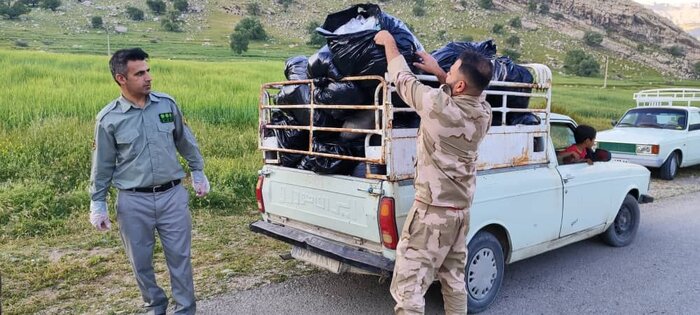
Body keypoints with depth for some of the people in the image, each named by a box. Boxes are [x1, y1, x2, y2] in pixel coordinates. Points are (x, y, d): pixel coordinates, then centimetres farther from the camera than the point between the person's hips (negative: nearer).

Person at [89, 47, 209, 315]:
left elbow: (185, 142, 12)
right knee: (141, 262, 14)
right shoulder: (108, 118, -6)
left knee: (179, 257, 8)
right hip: (133, 202, 0)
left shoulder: (167, 104, -2)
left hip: (173, 195, 1)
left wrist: (198, 173, 16)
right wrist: (97, 204, 4)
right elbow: (102, 165, 2)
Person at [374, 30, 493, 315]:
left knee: (407, 287, -2)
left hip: (432, 211, -7)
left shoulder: (437, 105, -20)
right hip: (461, 210, 8)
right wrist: (438, 73, 23)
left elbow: (403, 80, -4)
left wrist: (389, 43, 11)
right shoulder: (484, 113, 0)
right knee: (454, 281, 20)